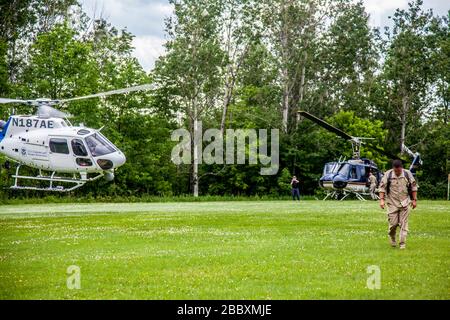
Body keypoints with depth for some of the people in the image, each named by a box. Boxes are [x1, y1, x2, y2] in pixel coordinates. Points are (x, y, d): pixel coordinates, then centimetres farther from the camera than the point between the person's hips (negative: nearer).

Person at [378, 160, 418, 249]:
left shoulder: (407, 174, -2)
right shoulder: (388, 175, -5)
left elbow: (414, 187, 7)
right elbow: (382, 187, -1)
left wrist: (414, 200, 5)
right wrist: (382, 199, -9)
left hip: (405, 203, 1)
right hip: (392, 203, -1)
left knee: (403, 223, -3)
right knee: (393, 223, -2)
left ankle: (402, 243, 1)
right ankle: (392, 238, 26)